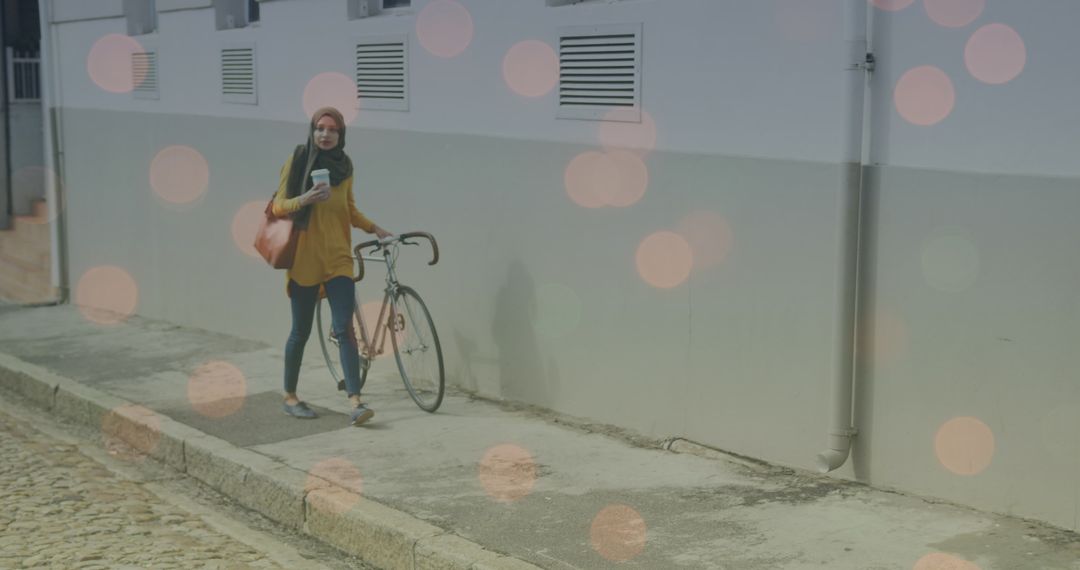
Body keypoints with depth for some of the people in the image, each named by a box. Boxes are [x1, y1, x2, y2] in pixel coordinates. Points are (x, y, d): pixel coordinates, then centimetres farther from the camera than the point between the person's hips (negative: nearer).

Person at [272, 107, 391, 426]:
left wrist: (374, 228, 12)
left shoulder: (344, 166, 9)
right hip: (304, 259, -3)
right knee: (301, 332, 6)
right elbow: (279, 206, -7)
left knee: (345, 329, -8)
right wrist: (305, 199, -24)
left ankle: (355, 402, -13)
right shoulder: (297, 162, -3)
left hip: (338, 258, 3)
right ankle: (290, 396, 24)